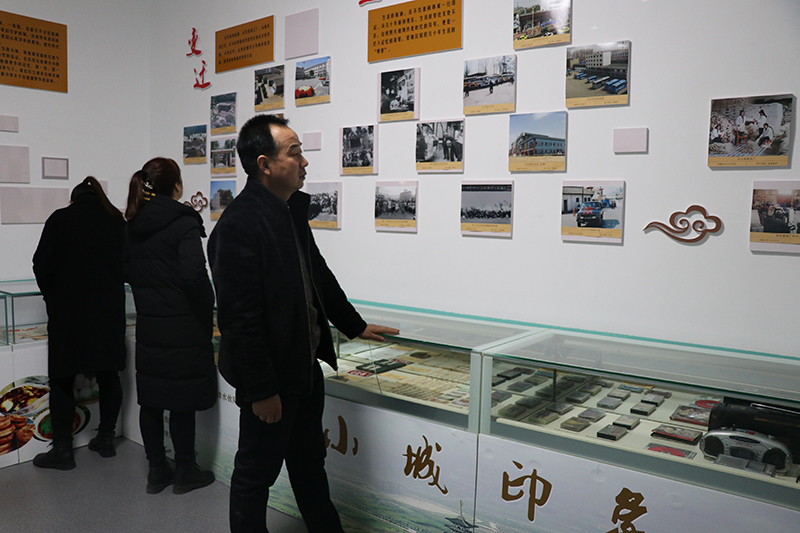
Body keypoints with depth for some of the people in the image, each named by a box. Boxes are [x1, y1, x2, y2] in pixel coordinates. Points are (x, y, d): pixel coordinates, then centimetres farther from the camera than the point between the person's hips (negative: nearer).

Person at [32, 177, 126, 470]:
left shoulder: (60, 219, -1)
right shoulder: (117, 222, 6)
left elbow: (42, 265, -3)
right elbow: (127, 266, 6)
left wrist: (53, 298, 11)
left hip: (68, 312, -3)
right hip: (109, 311, 3)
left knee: (62, 380, 6)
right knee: (108, 376, 12)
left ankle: (62, 450, 10)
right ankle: (106, 439, 21)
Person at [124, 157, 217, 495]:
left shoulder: (133, 224, 7)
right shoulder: (183, 222, -14)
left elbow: (127, 272, 15)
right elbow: (195, 276, -21)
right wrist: (208, 311, -8)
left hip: (147, 325, 7)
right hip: (183, 328, -7)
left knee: (151, 400, 13)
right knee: (182, 402, 4)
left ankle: (157, 470, 26)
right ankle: (185, 473, 18)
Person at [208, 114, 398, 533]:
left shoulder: (291, 210, 7)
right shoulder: (238, 225, -22)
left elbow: (318, 275, 18)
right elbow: (239, 317, -23)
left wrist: (355, 326, 24)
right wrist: (261, 390, -19)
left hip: (305, 366, 9)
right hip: (270, 376, -9)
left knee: (309, 462, 23)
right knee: (256, 471, 11)